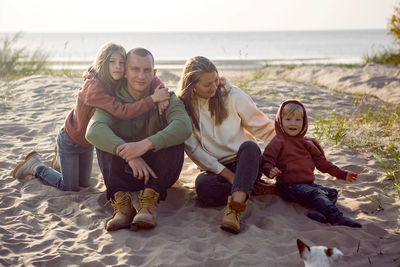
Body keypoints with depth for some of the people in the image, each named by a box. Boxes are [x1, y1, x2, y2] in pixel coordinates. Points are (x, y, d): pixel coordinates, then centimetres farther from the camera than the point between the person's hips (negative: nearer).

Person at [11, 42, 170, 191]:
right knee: (70, 187, 5)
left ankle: (60, 157, 45)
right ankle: (35, 166, 24)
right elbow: (123, 112, -49)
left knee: (84, 183, 21)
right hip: (70, 140, -7)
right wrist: (153, 99, -48)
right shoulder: (93, 89, -39)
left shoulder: (120, 82, -17)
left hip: (87, 143, 7)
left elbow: (150, 78, -10)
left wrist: (161, 92, -31)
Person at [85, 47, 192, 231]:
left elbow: (184, 126, -27)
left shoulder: (165, 98, -4)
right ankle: (121, 201, -35)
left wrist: (146, 144, -42)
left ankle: (149, 200, -35)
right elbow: (93, 130, -26)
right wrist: (129, 154, -42)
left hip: (159, 173, 0)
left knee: (173, 141, -26)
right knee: (105, 141, -22)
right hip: (125, 174, 1)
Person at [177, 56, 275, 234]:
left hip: (244, 160, 1)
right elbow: (193, 149, -4)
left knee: (250, 146, -35)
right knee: (203, 187, -35)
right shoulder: (183, 107, 1)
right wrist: (227, 174, -13)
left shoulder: (231, 94, 3)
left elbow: (261, 126, 9)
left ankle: (235, 207, -49)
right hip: (213, 167, 0)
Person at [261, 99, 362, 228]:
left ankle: (317, 211, -34)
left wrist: (342, 174, 23)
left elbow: (322, 162, 26)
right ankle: (336, 217, -45)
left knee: (332, 192, -8)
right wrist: (270, 171, -32)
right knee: (317, 194, -28)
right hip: (290, 186, -8)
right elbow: (266, 161, -7)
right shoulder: (278, 142, -1)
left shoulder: (308, 142, 20)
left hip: (308, 183, 8)